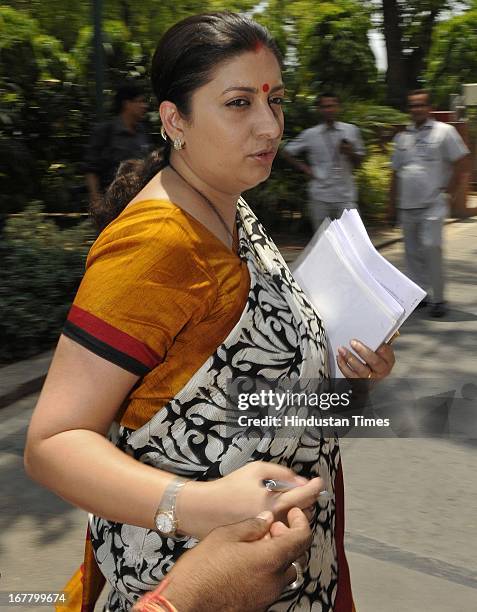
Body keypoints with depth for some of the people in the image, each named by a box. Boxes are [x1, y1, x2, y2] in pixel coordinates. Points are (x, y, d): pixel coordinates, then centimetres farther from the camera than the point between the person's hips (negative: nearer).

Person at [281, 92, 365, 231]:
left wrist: (351, 153, -11)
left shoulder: (351, 130, 5)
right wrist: (305, 168, 3)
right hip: (320, 197, 0)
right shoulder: (310, 134, 3)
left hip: (346, 195, 0)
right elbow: (286, 152, 12)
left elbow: (358, 163, 10)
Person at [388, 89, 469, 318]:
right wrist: (392, 204, 15)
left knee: (431, 247, -13)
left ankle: (438, 298, -4)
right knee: (412, 251, 8)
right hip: (407, 205, 5)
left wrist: (447, 193, -6)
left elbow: (459, 163, -1)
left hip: (432, 203, -5)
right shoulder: (402, 137, 14)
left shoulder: (444, 131, 0)